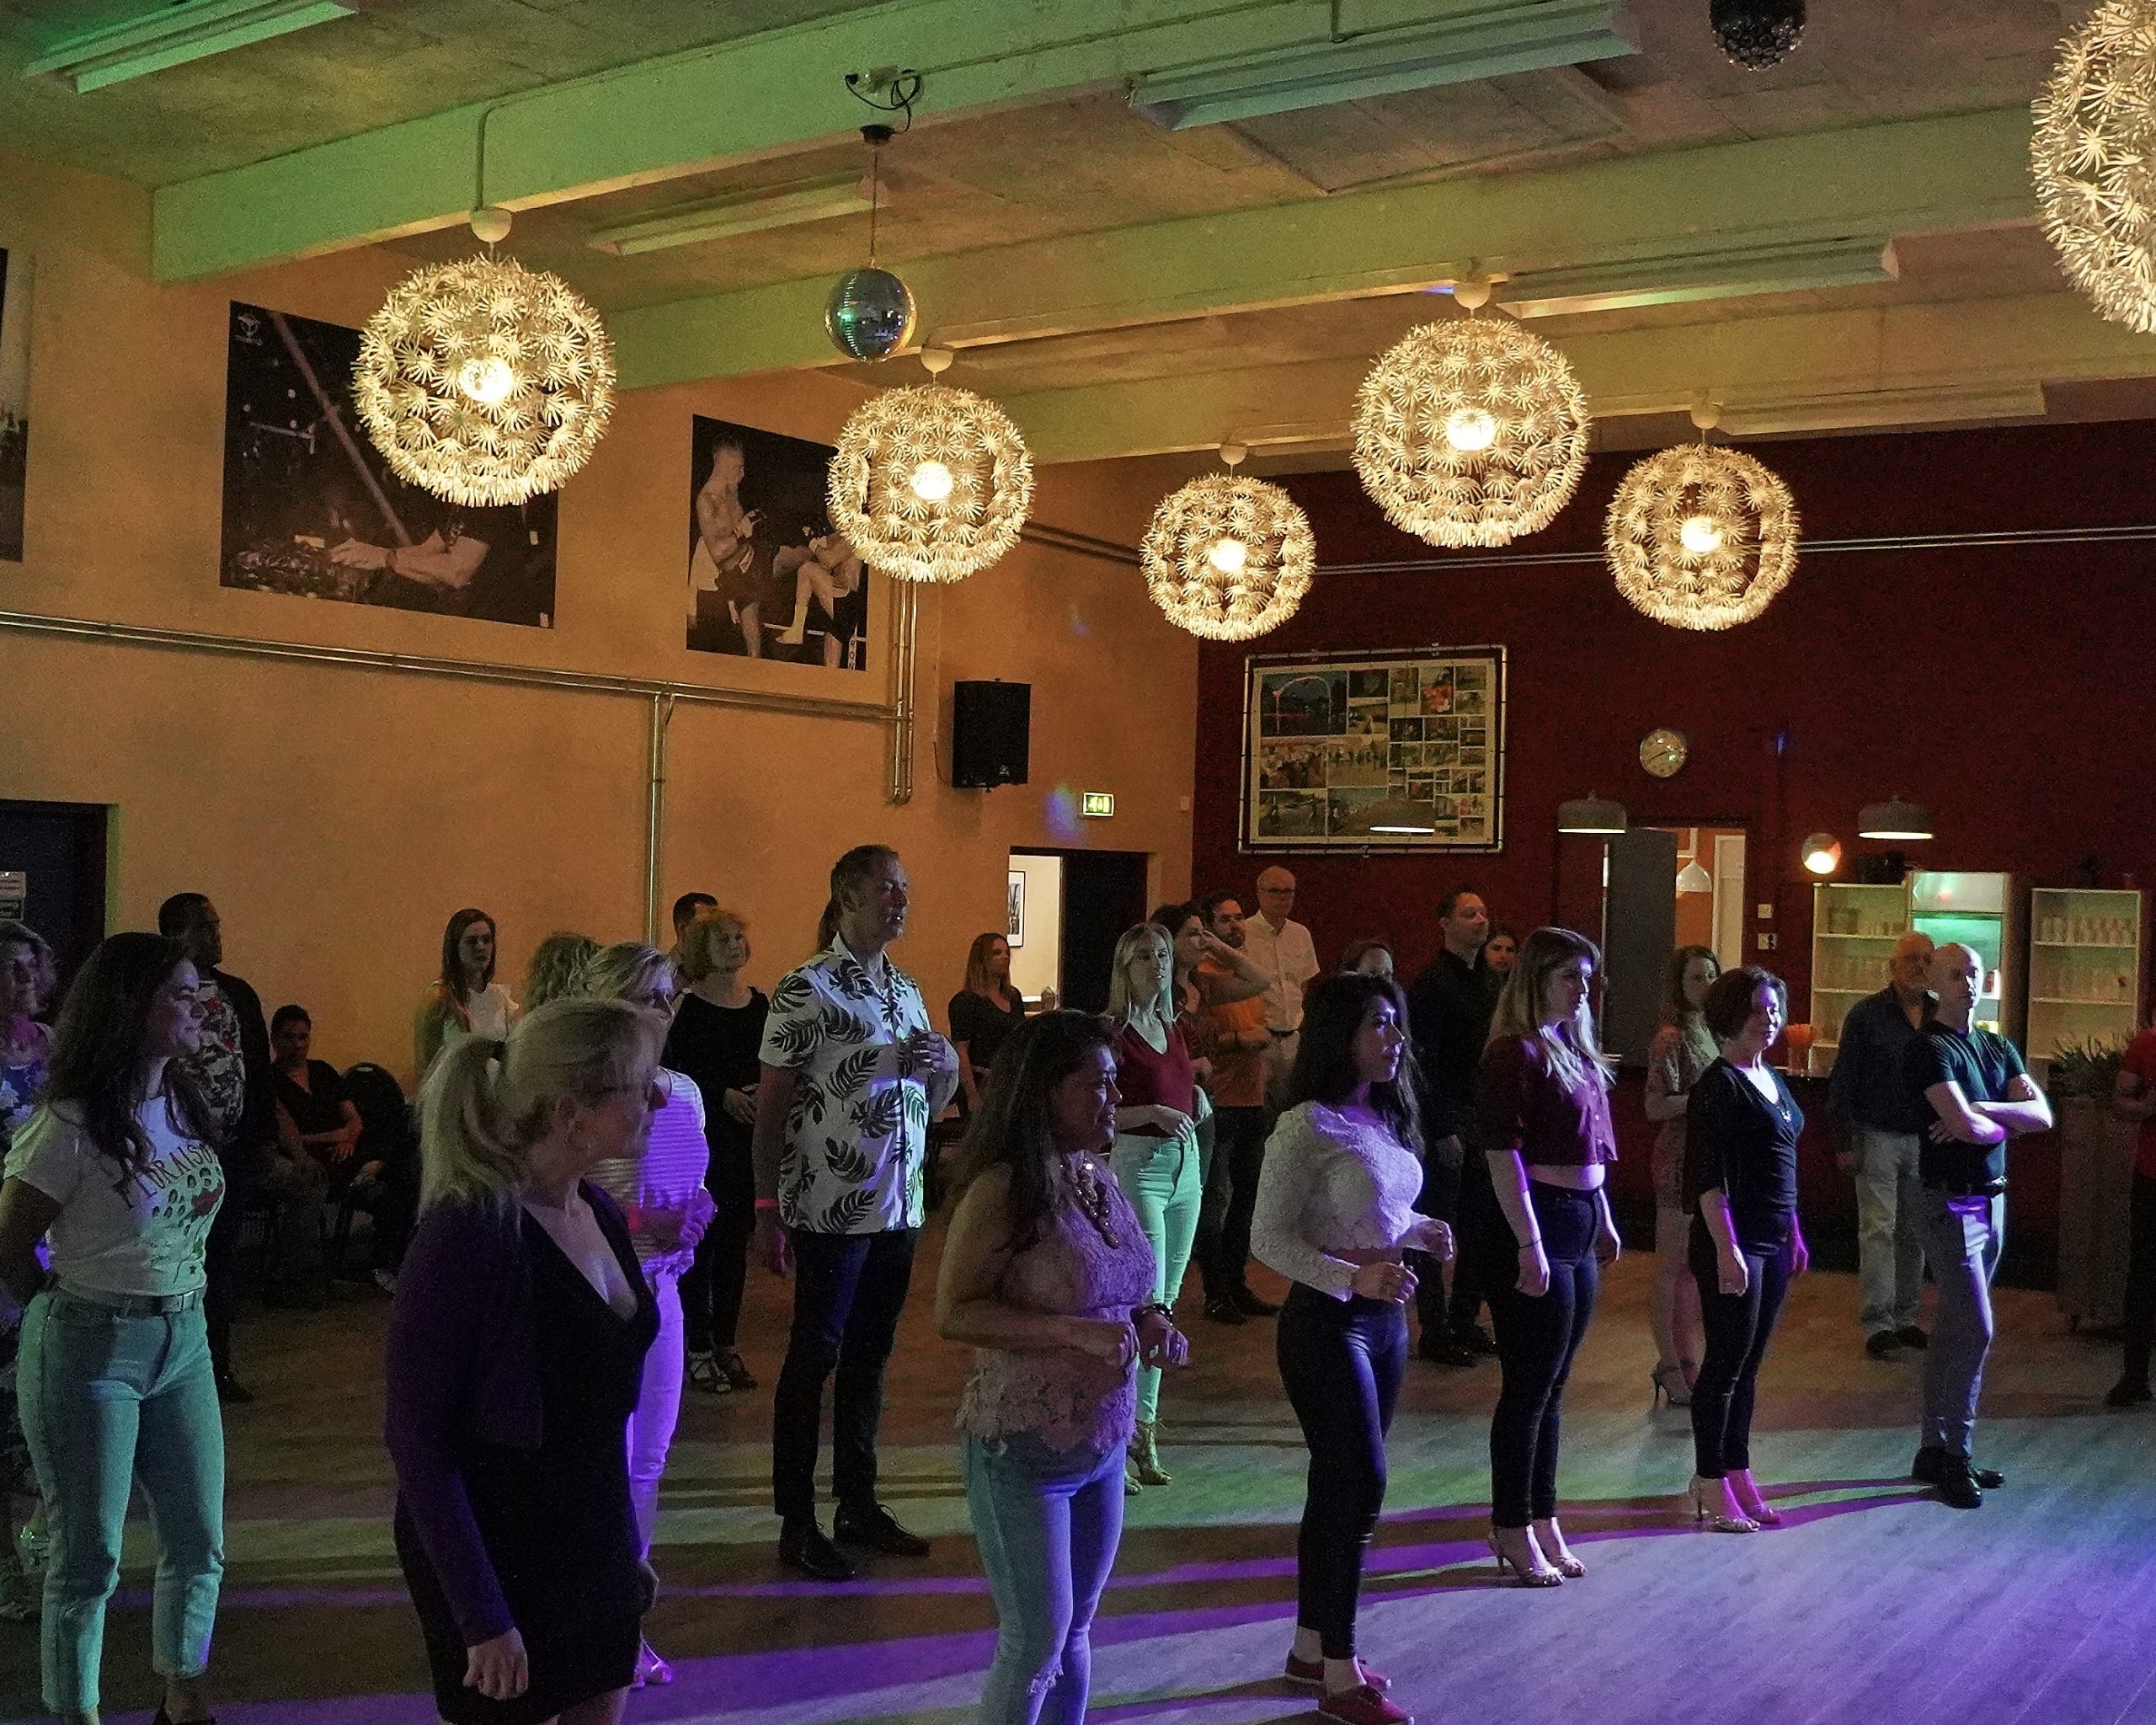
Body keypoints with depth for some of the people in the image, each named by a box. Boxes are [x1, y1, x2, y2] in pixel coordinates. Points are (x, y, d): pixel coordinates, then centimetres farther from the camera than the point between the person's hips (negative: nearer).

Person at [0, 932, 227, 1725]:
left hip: (184, 1340, 6)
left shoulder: (189, 1107, 5)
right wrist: (77, 1315, 4)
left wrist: (177, 1306, 8)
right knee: (89, 1555, 4)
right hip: (91, 1352, -6)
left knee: (199, 1542, 11)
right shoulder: (71, 1125, -16)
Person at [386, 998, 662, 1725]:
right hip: (499, 1555, -7)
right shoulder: (469, 1231, -23)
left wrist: (623, 1545, 14)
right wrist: (481, 1616, -20)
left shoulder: (599, 1212, 0)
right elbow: (415, 1437, -20)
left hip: (594, 1542, 7)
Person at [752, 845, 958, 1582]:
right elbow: (771, 1103, -9)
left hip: (899, 1208, 7)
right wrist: (767, 1209, -11)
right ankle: (796, 1522, 10)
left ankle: (858, 1504, 25)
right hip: (830, 1210, -7)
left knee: (870, 1357, 14)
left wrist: (947, 1067, -5)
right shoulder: (807, 988, -9)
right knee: (813, 1359, 1)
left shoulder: (907, 990, 12)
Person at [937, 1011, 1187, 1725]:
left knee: (1074, 1632, 16)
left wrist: (1149, 1321, -3)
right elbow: (953, 1313, -19)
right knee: (1036, 1642, 1)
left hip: (1104, 1446, 7)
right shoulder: (1003, 1189, -18)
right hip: (1023, 1454, -7)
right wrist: (1076, 1331, -26)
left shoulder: (1100, 1180, 4)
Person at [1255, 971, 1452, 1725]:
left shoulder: (1386, 1116, 6)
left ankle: (1311, 1646, 28)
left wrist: (1419, 1230, -2)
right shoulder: (1307, 1126, -17)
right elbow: (1269, 1239, -16)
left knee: (1340, 1488, 15)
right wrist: (1354, 1279, -26)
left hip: (1385, 1319, 8)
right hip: (1326, 1322, -8)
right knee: (1358, 1487, -5)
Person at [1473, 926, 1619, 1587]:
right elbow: (1503, 1154, -18)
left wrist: (1603, 1221, 18)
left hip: (1578, 1225, 8)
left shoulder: (1574, 1051, 13)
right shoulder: (1515, 1051, -13)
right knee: (1530, 1384, 0)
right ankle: (1514, 1531, 11)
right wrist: (1528, 1246, -21)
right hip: (1533, 1221, -8)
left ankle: (1542, 1520, 23)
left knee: (1550, 1385, 14)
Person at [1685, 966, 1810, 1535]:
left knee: (1748, 1365, 13)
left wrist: (1794, 1231, 20)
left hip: (1773, 1240, 8)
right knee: (1726, 1363, -2)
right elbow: (1708, 1177, -18)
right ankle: (1711, 1486, 7)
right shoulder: (1718, 1084, -13)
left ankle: (1737, 1475, 21)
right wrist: (1726, 1247, -22)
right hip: (1734, 1242, -8)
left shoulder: (1770, 1078, 13)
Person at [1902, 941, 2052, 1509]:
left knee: (1952, 1331, 12)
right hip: (1951, 1203, -8)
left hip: (1991, 1200, 8)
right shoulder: (1931, 1050, -11)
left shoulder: (1998, 1048, 13)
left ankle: (1935, 1451, 18)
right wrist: (2006, 1123, -3)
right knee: (1976, 1329, -12)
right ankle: (1955, 1456, -3)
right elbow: (1965, 1126, -23)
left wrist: (1980, 1111, -16)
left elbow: (2043, 1115, -1)